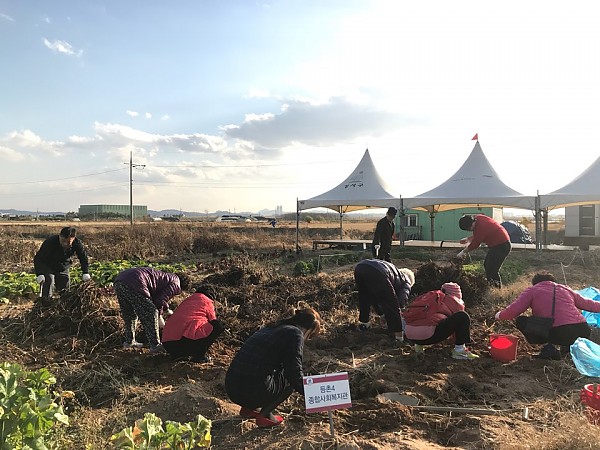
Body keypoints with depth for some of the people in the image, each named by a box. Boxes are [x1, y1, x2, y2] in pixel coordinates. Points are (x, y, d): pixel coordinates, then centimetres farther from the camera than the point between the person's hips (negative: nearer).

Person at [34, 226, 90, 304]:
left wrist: (85, 273, -18)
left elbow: (83, 258, -9)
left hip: (64, 268, 3)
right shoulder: (50, 242, -33)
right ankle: (46, 302, -15)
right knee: (49, 279, -27)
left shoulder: (77, 243, -23)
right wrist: (40, 274, -37)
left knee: (65, 288, 6)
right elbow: (38, 258, -27)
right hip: (48, 267, -3)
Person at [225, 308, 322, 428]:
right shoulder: (295, 334, -2)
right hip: (254, 391, -8)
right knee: (291, 377, 13)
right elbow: (295, 372, -7)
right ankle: (265, 415, 5)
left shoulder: (271, 328, 22)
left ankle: (248, 408, 22)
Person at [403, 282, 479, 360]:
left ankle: (418, 344, 23)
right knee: (463, 316, 1)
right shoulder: (454, 301, 13)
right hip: (429, 334, -7)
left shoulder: (430, 296, 30)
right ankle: (459, 350, 5)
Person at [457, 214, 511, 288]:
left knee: (492, 270, -9)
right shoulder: (477, 218, -3)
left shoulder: (480, 228, -30)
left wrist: (463, 252, -1)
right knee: (487, 265, 16)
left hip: (501, 246, -11)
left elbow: (475, 244, -14)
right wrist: (468, 239, 9)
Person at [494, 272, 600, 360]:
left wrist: (499, 315, 18)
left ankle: (548, 349, -1)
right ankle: (570, 346, 13)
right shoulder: (565, 289, 23)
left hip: (558, 334, -6)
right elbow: (587, 303, 32)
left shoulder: (532, 290, 9)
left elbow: (512, 311, 1)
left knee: (520, 321, 10)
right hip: (584, 333, 6)